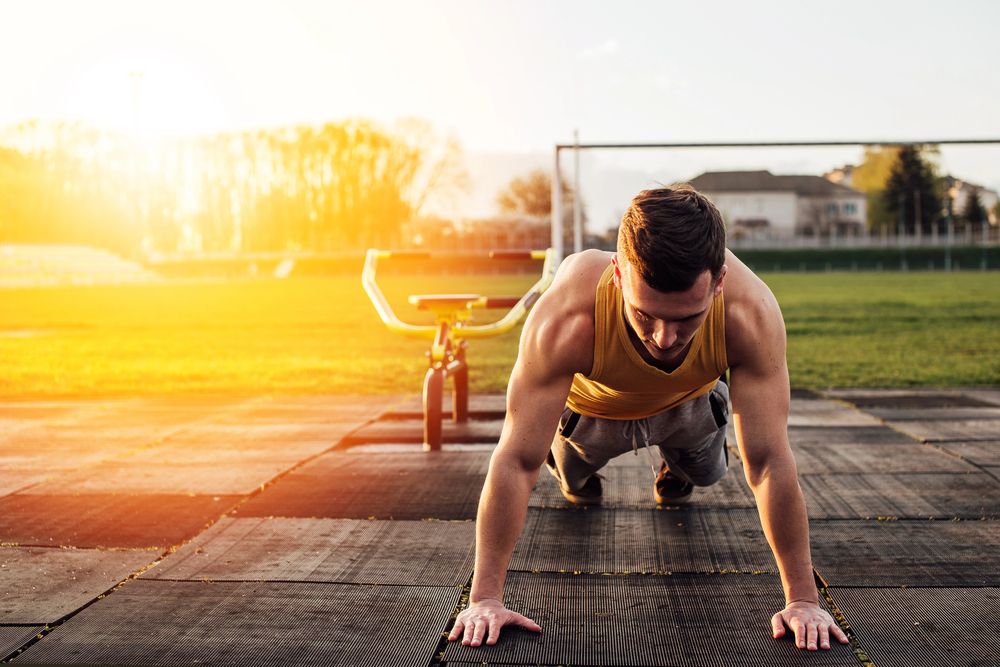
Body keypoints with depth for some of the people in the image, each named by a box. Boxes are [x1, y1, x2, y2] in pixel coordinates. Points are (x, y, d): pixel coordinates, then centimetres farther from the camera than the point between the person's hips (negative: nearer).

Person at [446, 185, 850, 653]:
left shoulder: (750, 312, -44)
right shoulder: (566, 319, -47)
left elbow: (769, 462, -37)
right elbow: (516, 461, -40)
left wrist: (802, 599, -34)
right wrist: (485, 597, -38)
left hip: (688, 402, 1)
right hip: (592, 405, -1)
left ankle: (675, 474, 45)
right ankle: (574, 472, 47)